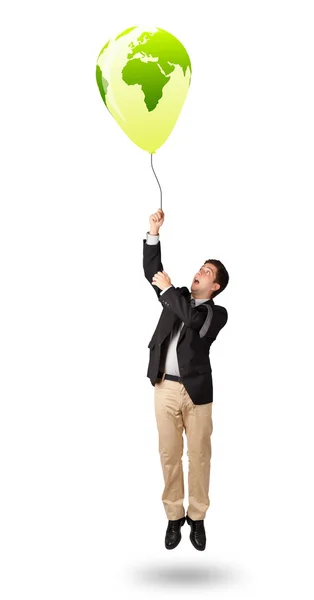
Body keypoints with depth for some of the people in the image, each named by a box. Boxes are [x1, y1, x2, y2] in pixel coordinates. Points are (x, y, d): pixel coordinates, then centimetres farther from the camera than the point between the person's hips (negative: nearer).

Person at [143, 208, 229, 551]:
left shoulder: (217, 313, -2)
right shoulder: (177, 298, 12)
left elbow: (193, 319, -22)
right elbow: (152, 271, 6)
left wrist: (167, 288, -13)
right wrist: (153, 232, -4)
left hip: (197, 391, -3)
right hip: (165, 388, 3)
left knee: (199, 456, 5)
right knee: (169, 454, 7)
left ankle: (197, 518, 19)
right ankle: (174, 517, 19)